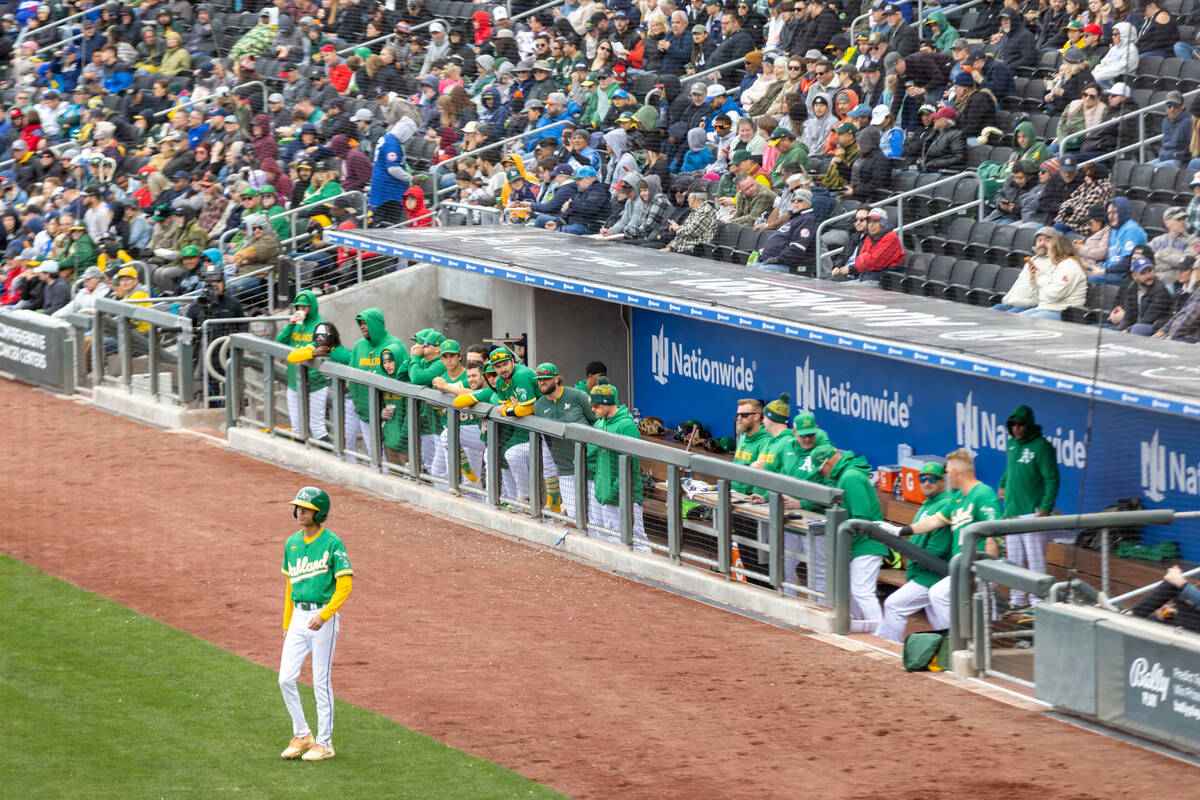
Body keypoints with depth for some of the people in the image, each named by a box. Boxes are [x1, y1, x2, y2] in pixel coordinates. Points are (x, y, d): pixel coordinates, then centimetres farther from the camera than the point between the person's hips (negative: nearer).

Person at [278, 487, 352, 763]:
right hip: (298, 616, 6)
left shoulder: (332, 543, -10)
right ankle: (301, 735, 17)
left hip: (324, 618, -6)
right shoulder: (292, 543, 11)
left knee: (321, 682, -1)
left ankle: (324, 743, 9)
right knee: (286, 679, 1)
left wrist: (324, 616, -24)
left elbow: (345, 585, -14)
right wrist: (287, 624, 17)